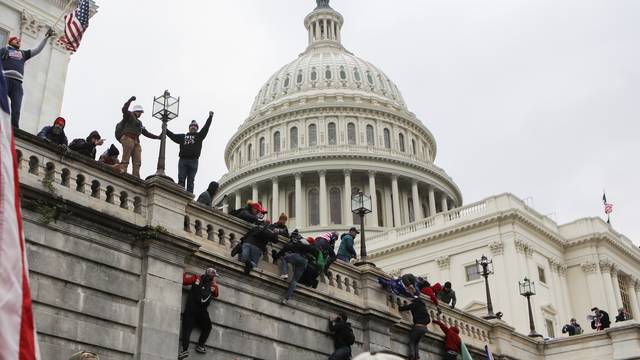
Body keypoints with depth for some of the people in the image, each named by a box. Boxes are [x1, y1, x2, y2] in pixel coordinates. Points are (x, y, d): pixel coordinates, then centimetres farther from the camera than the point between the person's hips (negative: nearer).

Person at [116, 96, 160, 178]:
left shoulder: (139, 122, 34)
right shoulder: (129, 115, 12)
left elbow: (146, 133, 35)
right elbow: (124, 109, -11)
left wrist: (157, 137, 32)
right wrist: (130, 100, -17)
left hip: (136, 141, 8)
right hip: (127, 138, -8)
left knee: (137, 163, -7)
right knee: (125, 160, -19)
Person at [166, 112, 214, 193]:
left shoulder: (199, 136, 18)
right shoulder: (182, 136, 23)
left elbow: (205, 128, 9)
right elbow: (172, 135, 25)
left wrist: (210, 117, 4)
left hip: (193, 161, -1)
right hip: (183, 160, 1)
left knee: (190, 181, -3)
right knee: (181, 180, -7)